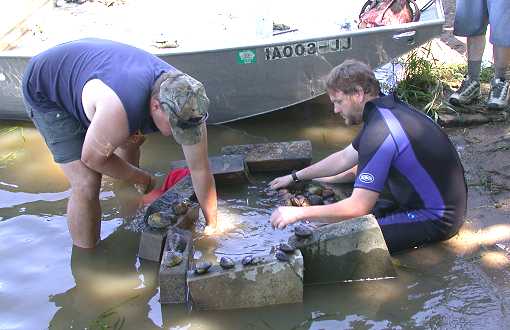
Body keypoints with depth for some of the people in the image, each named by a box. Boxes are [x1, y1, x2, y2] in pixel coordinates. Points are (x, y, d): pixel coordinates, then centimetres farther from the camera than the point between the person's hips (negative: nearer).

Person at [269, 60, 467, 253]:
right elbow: (344, 157, 18)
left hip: (436, 219, -10)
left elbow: (358, 207, -27)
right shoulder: (385, 109, 4)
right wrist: (295, 177, 22)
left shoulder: (380, 132, -26)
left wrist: (299, 213, -20)